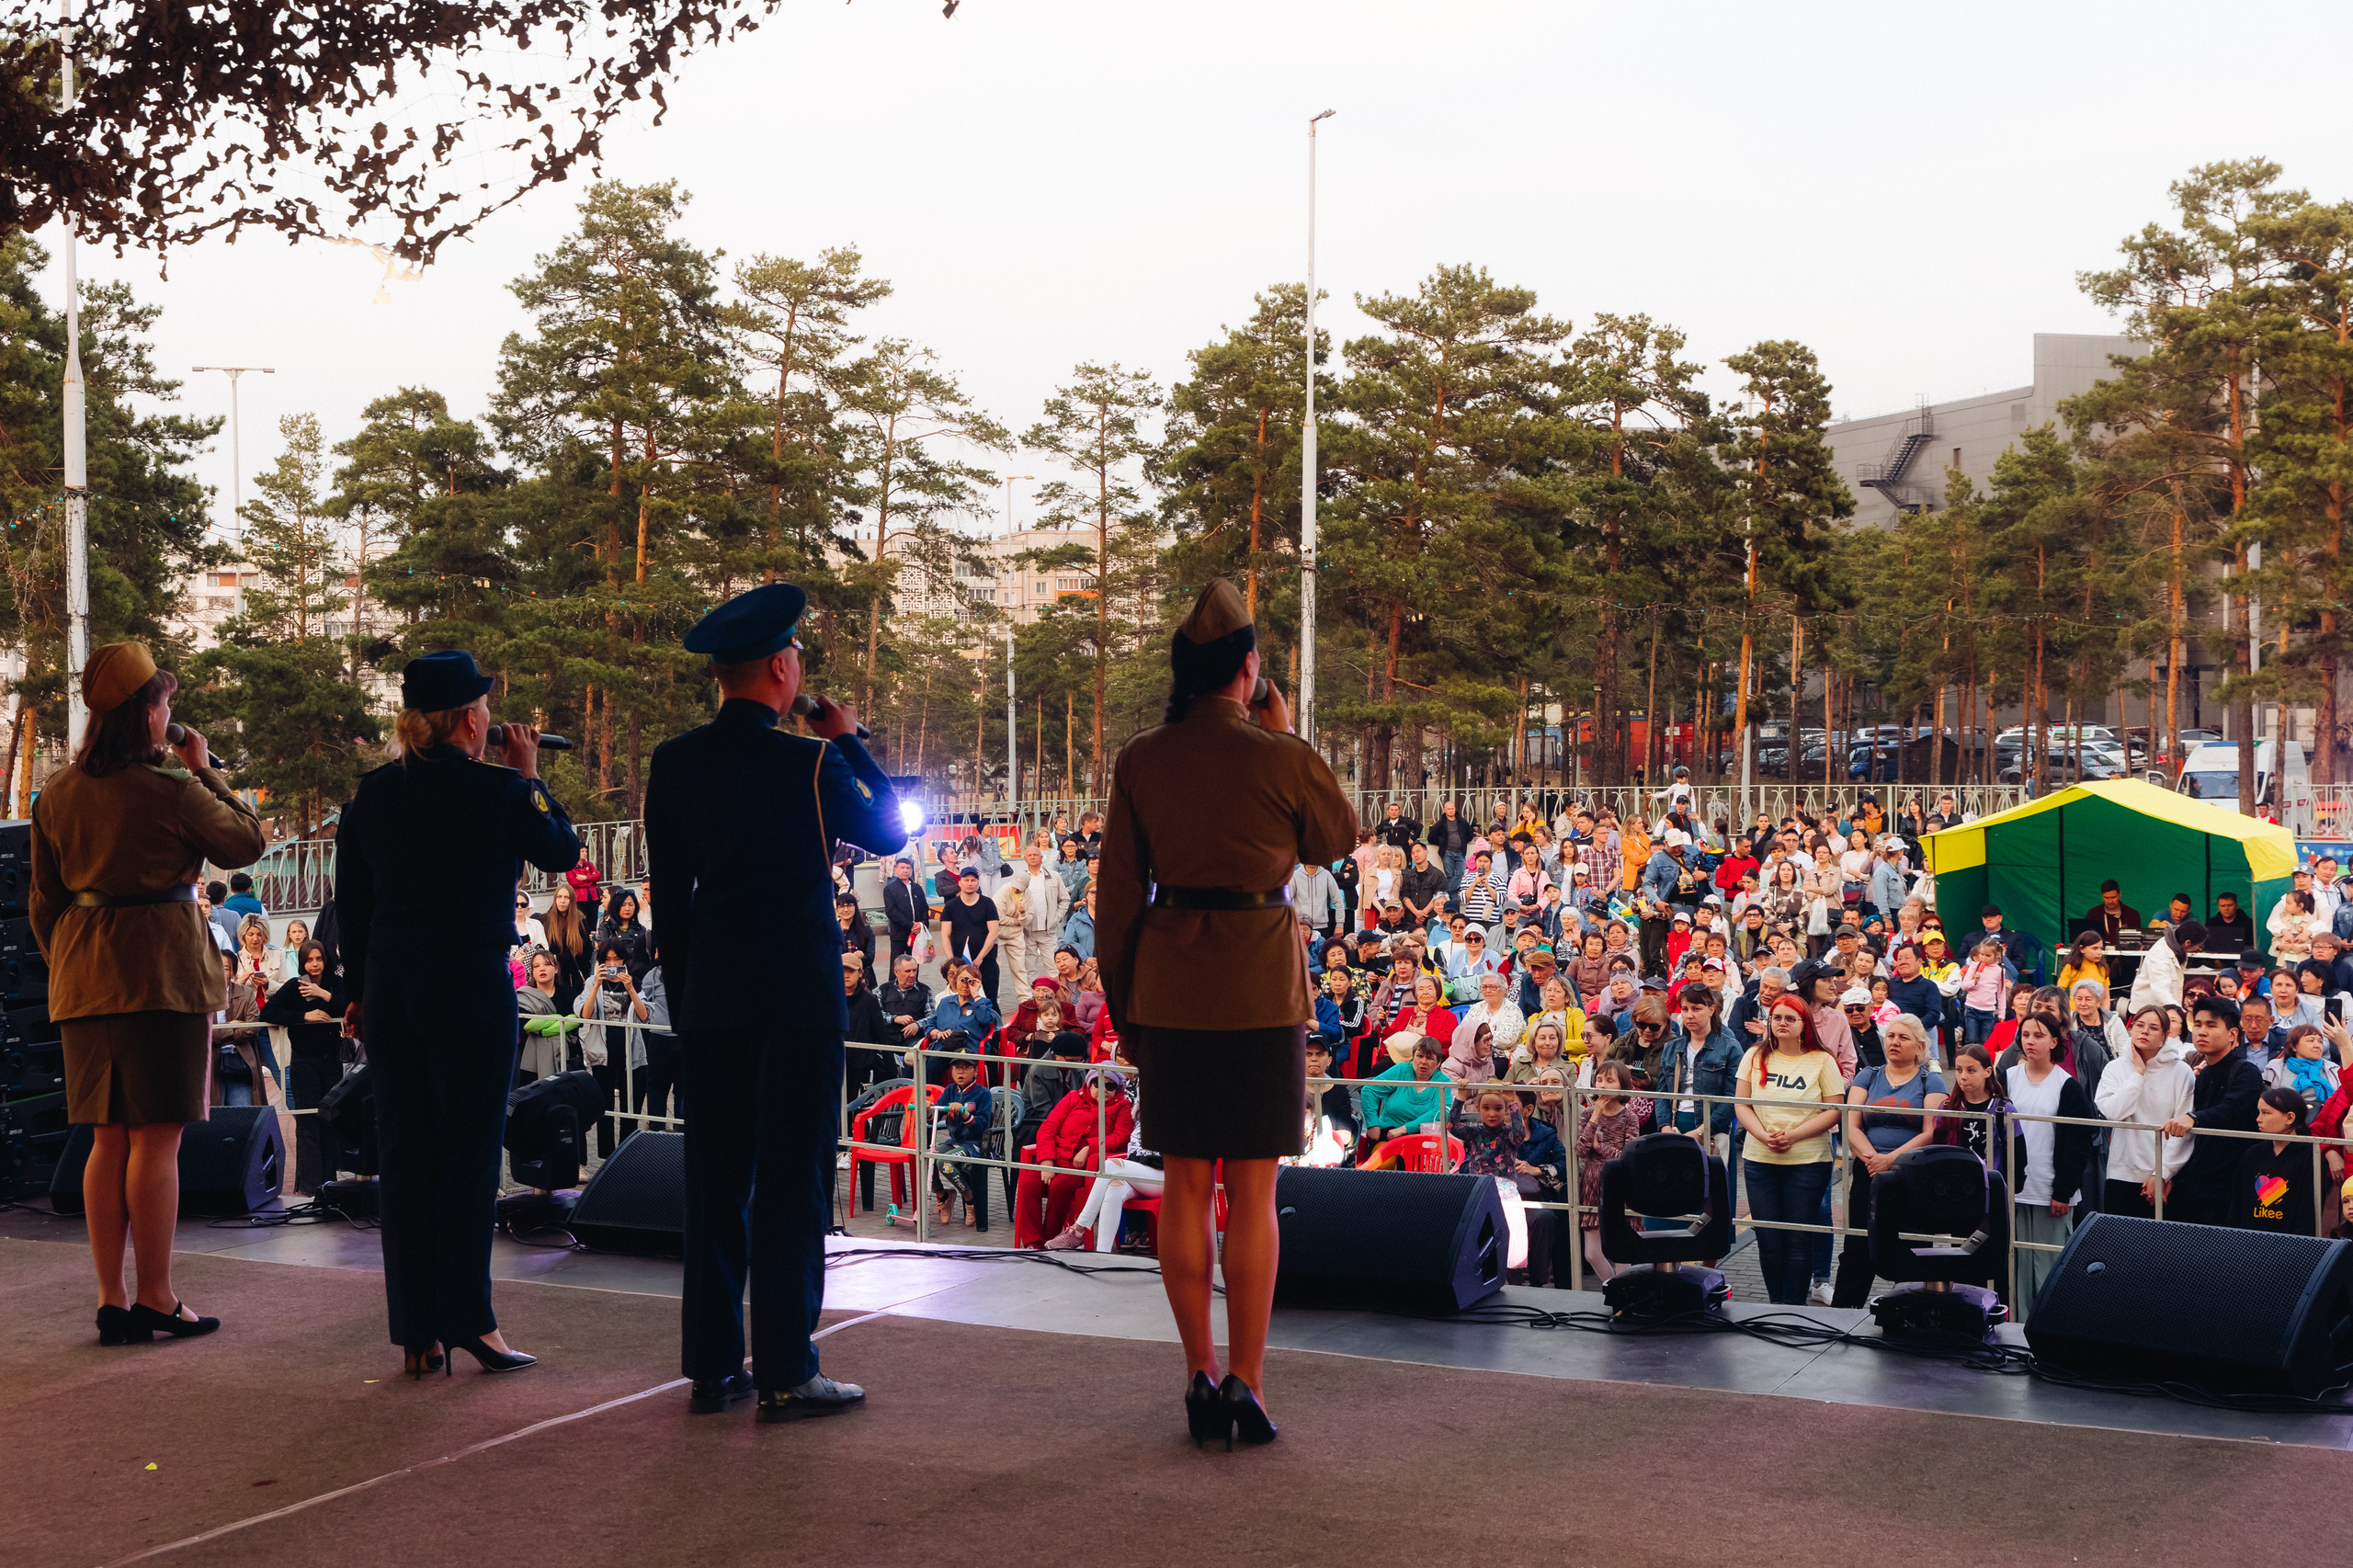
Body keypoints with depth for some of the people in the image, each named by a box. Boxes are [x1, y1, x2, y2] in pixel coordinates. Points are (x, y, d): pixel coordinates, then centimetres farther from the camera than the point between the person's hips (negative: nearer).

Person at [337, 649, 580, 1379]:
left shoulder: (371, 794, 5)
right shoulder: (496, 791, -11)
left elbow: (350, 902, 10)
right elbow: (562, 851, 5)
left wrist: (358, 990, 19)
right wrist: (530, 775, 14)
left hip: (390, 992, 5)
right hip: (472, 990, -5)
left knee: (402, 1157, 7)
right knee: (468, 1155, 2)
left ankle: (416, 1334, 10)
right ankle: (469, 1319, 3)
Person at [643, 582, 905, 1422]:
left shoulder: (674, 763, 4)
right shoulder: (810, 763, -11)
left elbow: (668, 893, 9)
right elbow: (889, 831, 5)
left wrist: (684, 997, 17)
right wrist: (851, 740, 12)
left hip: (709, 997, 5)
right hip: (797, 996, -5)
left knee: (714, 1178, 10)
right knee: (792, 1180, -1)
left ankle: (711, 1366, 15)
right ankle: (785, 1374, -1)